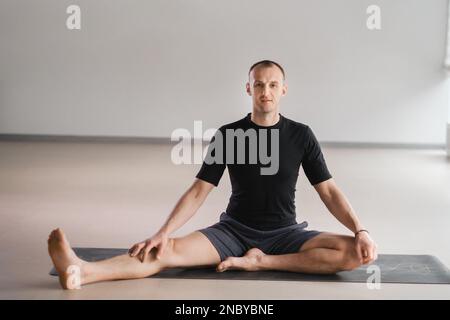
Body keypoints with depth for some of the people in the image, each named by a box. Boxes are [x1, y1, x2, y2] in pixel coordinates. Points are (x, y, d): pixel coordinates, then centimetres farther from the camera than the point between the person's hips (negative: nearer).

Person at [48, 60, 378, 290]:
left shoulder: (301, 135, -3)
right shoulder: (228, 135, -4)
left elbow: (329, 191, -3)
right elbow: (198, 192, -8)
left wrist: (361, 231, -18)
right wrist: (163, 232, -21)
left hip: (284, 234, 1)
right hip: (234, 230, -1)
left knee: (356, 253, -25)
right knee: (170, 251, -27)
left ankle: (259, 261, -26)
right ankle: (83, 271, -49)